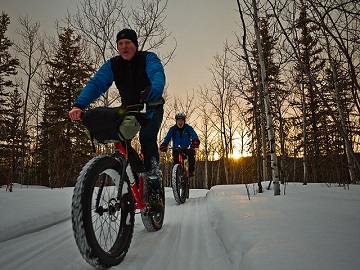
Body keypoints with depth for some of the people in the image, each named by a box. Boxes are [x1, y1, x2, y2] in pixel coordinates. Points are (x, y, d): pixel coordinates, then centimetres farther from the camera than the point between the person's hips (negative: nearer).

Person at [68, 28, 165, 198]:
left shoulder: (148, 58, -14)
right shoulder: (112, 65, -6)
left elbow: (158, 75, -36)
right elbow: (95, 84, -20)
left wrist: (155, 91, -60)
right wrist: (79, 105, -37)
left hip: (151, 109, -3)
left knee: (147, 138, -27)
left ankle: (154, 182, -21)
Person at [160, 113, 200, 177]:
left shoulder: (188, 128, -2)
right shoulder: (173, 129, 0)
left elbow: (194, 135, -18)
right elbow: (167, 137, -11)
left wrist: (195, 142, -40)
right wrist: (164, 145, -30)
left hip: (187, 148, -1)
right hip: (176, 148, 1)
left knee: (191, 153, -28)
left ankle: (191, 171, -14)